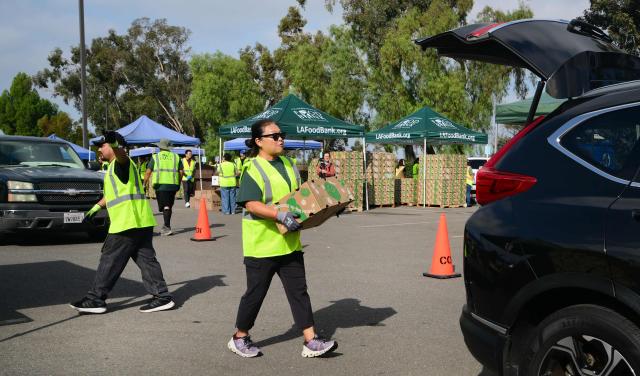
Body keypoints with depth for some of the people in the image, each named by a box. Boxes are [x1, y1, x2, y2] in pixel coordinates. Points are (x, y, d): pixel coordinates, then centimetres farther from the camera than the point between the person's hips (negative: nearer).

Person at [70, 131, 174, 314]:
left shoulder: (121, 162, -7)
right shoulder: (114, 167, 25)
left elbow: (122, 154, -34)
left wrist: (115, 146, -55)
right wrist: (96, 207, 39)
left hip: (128, 223, -10)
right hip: (141, 223, 10)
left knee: (110, 260, -2)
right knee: (146, 259, 7)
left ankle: (96, 299, 6)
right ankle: (162, 296, 6)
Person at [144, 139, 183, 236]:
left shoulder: (155, 157, 4)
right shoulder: (176, 157, 11)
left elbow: (148, 172, -1)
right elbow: (181, 172, 6)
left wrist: (145, 183, 8)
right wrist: (178, 183, 16)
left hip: (160, 184, -3)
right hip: (173, 185, 3)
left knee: (165, 206, -2)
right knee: (169, 205, 14)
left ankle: (167, 227, -14)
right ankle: (166, 226, 24)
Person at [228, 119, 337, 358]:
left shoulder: (288, 165, 12)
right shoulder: (253, 169, -13)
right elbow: (251, 204, -23)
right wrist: (280, 215, -32)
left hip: (289, 242, 7)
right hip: (262, 245, -7)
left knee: (298, 290, 6)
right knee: (256, 292, 6)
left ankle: (310, 342, 10)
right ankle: (239, 338, 25)